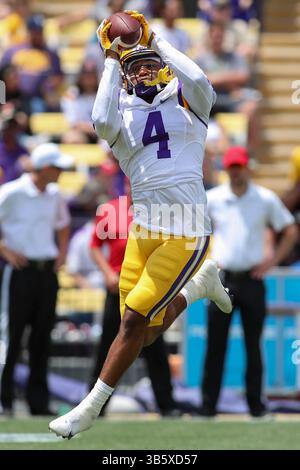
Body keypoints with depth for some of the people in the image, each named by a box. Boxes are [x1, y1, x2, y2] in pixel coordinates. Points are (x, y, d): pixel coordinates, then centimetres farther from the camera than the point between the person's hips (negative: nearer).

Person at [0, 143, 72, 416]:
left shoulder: (54, 195, 10)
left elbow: (62, 224, 27)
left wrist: (62, 253, 15)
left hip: (47, 271, 6)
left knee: (42, 337, 7)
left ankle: (39, 402, 12)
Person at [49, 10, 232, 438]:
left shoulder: (186, 101, 8)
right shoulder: (122, 112, 11)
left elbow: (199, 81, -16)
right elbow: (102, 121, -13)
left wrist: (155, 42, -4)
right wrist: (112, 60, -4)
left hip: (187, 233, -4)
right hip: (144, 230, 4)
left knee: (135, 319, -10)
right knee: (146, 335, 5)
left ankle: (90, 409, 4)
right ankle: (199, 283, 33)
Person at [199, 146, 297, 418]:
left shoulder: (266, 199, 2)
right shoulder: (212, 199, 4)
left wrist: (272, 261, 0)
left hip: (252, 279, 0)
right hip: (221, 279, 0)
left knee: (253, 346, 2)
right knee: (215, 345, 0)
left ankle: (256, 404, 7)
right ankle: (208, 405, 2)